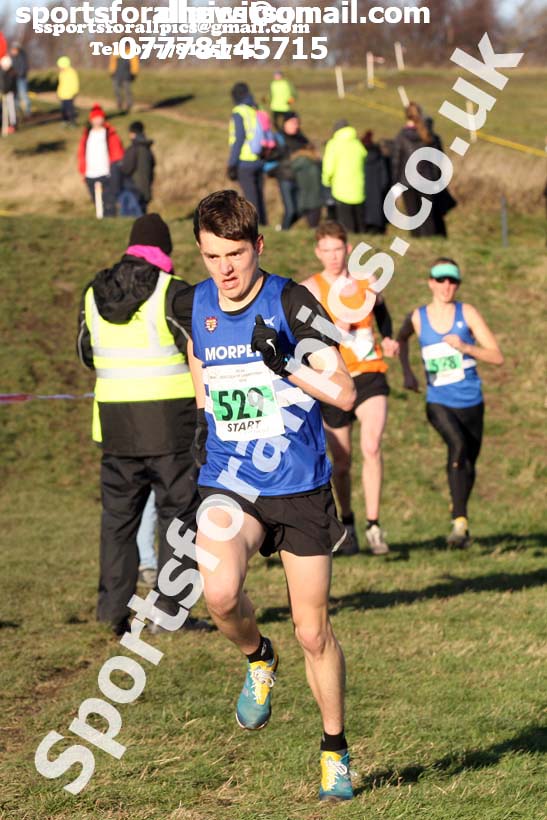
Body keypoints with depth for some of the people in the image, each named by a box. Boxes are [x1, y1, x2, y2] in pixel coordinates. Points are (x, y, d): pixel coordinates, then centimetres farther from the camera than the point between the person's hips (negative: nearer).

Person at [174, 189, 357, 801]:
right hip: (228, 483, 2)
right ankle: (258, 660, 7)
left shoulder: (291, 302, -10)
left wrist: (286, 365, -27)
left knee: (313, 632, 4)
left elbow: (344, 393, -13)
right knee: (220, 592, -27)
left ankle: (334, 750, 26)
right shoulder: (194, 307, 3)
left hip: (301, 487, -2)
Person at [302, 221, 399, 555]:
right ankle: (347, 525, 25)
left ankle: (374, 524, -12)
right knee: (342, 460, 5)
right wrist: (334, 329, -29)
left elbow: (382, 312, 30)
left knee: (372, 446, -18)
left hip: (370, 376, 1)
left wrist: (388, 339, 11)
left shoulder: (366, 284, 8)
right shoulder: (311, 289, -2)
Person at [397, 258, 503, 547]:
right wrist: (407, 372, 14)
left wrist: (465, 347, -21)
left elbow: (497, 356, -6)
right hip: (439, 402, -2)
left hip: (471, 402, 2)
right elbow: (401, 339, 26)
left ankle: (459, 514, 40)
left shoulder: (467, 313, -2)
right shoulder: (418, 318, 1)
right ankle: (460, 522, -33)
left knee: (469, 463, 11)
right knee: (457, 445, -29)